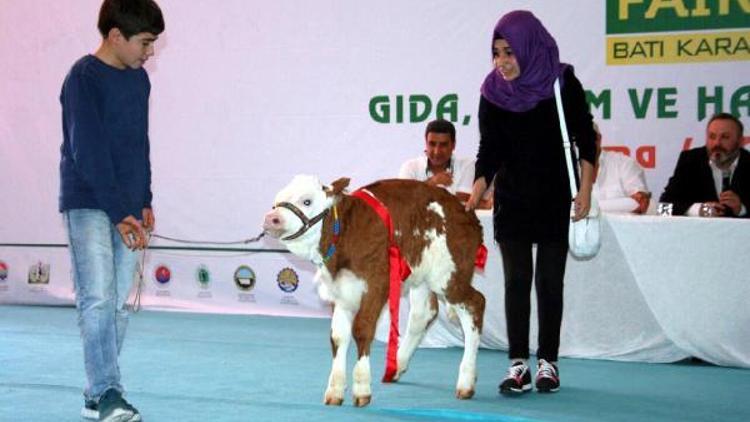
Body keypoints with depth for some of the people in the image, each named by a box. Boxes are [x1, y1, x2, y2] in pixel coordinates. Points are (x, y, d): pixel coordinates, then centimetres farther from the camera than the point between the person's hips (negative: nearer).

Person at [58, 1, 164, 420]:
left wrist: (144, 202, 11)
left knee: (119, 303, 5)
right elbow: (88, 152, -16)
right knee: (98, 299, -12)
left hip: (127, 207, 7)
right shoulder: (83, 78, -11)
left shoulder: (139, 79, 11)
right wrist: (120, 213, -18)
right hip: (88, 204, -7)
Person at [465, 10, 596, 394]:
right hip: (511, 200, 2)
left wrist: (585, 190, -7)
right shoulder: (494, 92, -2)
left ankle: (547, 362, 11)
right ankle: (518, 364, 0)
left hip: (556, 198, -2)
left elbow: (585, 139, -1)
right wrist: (472, 200, -11)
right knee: (516, 281, -2)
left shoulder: (563, 83, -8)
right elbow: (488, 153, -1)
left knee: (550, 281, 2)